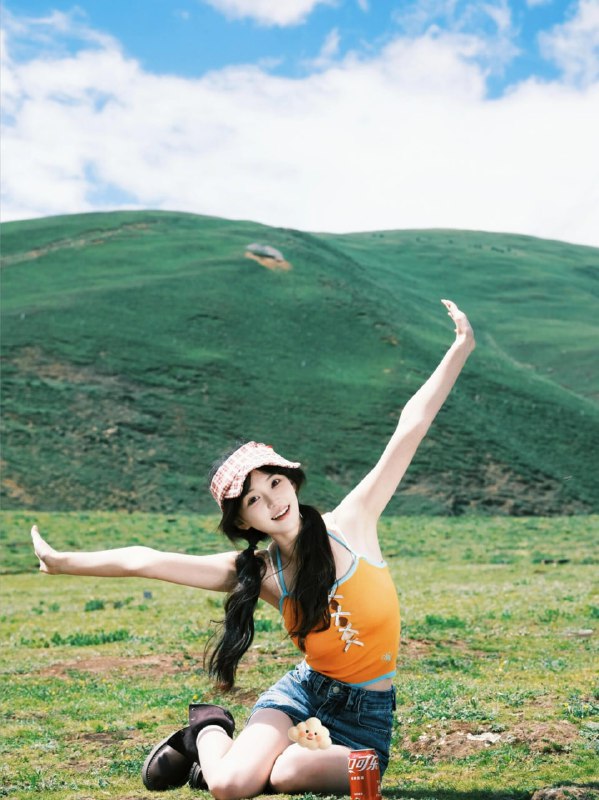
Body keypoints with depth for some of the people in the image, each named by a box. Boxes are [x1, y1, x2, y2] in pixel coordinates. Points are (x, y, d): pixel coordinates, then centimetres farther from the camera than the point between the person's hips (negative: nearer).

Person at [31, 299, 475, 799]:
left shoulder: (349, 525, -13)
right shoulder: (258, 571, -7)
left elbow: (409, 429, -17)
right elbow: (145, 562, -3)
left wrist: (461, 349, -18)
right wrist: (63, 562, 1)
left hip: (365, 718, -1)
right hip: (302, 692, 1)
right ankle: (209, 731, 12)